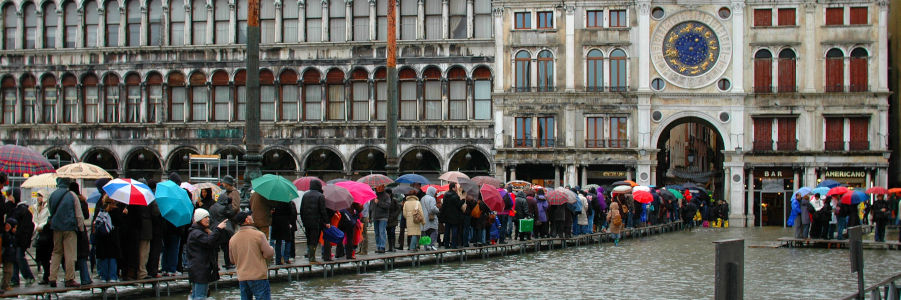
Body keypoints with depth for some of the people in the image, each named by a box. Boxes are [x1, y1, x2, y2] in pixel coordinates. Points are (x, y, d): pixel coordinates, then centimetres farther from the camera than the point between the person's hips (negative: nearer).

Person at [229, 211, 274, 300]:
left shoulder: (232, 239, 4)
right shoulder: (258, 235, -11)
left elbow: (232, 260, 13)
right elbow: (268, 254, -9)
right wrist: (271, 249, 12)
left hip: (242, 277, 5)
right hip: (258, 276, -5)